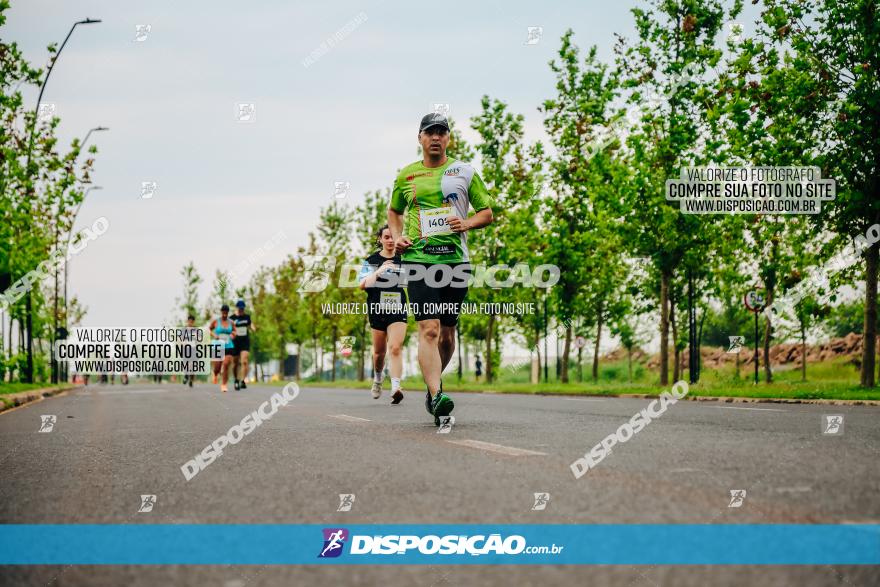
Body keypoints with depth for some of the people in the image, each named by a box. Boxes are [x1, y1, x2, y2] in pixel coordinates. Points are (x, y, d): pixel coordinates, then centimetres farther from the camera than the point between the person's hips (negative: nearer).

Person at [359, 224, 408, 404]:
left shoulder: (403, 259, 7)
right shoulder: (371, 260, 2)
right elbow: (362, 285, -9)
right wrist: (379, 271, -19)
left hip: (398, 310, 0)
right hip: (377, 309, 0)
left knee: (396, 348, -16)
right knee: (379, 351, 10)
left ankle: (396, 388, -26)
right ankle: (378, 378, 39)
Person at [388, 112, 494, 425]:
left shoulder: (465, 172, 10)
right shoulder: (407, 175, 11)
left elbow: (486, 213, 13)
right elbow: (394, 211, 27)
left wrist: (466, 223, -7)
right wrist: (397, 237, 9)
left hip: (456, 259, 2)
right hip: (418, 258, -1)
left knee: (447, 333, 9)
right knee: (429, 329, -17)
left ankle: (433, 383, 34)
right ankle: (436, 396, -26)